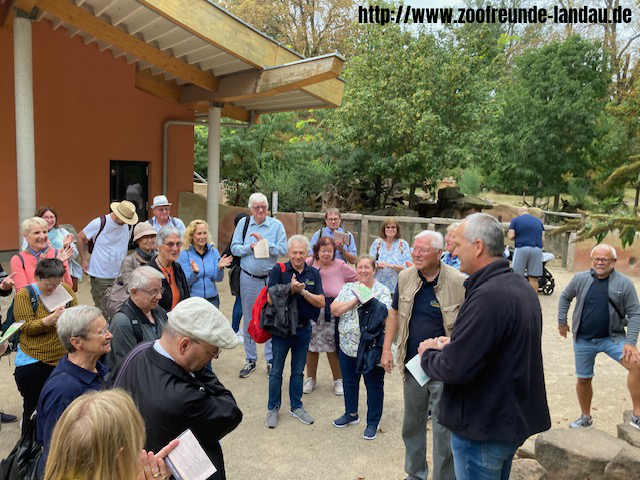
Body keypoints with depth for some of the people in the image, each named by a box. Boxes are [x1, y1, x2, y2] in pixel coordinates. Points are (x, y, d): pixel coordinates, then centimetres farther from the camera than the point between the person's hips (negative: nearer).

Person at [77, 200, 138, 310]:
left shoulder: (128, 225, 0)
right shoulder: (99, 223, -11)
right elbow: (80, 238, 3)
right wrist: (84, 260, 2)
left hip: (120, 276, 4)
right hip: (100, 275, -4)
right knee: (101, 309, 0)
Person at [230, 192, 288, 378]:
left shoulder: (276, 225, -2)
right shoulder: (243, 223, 3)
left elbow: (283, 250, -10)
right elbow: (234, 248, 1)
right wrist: (250, 247, -15)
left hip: (270, 279, -2)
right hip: (248, 279, 2)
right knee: (249, 321, 11)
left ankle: (271, 360, 19)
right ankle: (251, 360, 25)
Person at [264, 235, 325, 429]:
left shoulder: (314, 273, 1)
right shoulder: (279, 270, -8)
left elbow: (321, 302, -5)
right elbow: (271, 299, -14)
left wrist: (303, 291, -18)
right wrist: (291, 289, -24)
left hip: (303, 329, 3)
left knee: (298, 371, 15)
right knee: (276, 372, 8)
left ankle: (296, 407, 30)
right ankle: (273, 409, 23)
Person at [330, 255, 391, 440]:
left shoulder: (382, 291, -5)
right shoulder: (348, 288, 6)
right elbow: (334, 310, -5)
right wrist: (355, 300, -14)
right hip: (348, 346, 4)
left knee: (374, 385, 8)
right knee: (349, 382, 19)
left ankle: (373, 422, 24)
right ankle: (351, 414, 40)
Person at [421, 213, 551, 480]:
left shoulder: (488, 295, -27)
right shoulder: (521, 287, 5)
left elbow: (454, 368, -29)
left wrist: (428, 354, -9)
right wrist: (454, 345, 4)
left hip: (482, 430, -9)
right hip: (511, 418, 9)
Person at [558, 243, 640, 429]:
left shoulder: (624, 284, -9)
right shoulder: (580, 279, -5)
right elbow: (565, 298, 11)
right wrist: (562, 321, 9)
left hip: (613, 337, -2)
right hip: (583, 340, 2)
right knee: (583, 379, 11)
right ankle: (586, 418, 34)